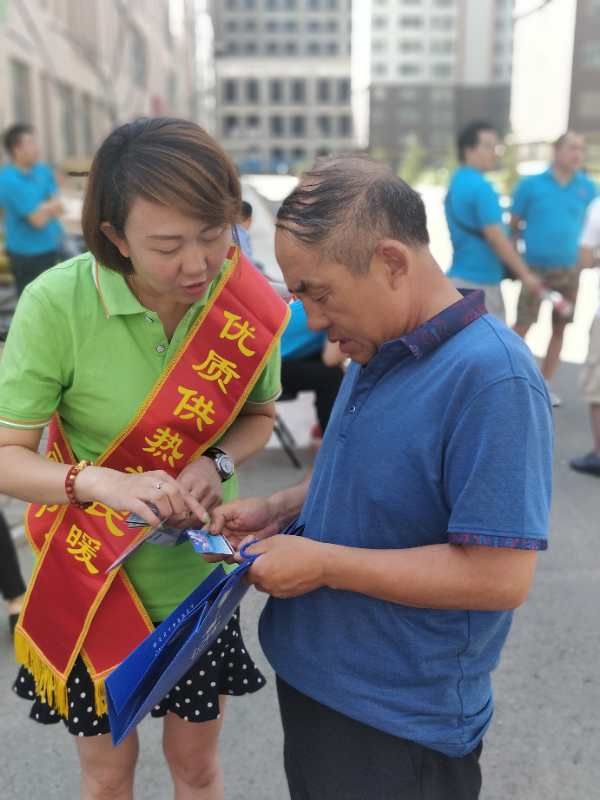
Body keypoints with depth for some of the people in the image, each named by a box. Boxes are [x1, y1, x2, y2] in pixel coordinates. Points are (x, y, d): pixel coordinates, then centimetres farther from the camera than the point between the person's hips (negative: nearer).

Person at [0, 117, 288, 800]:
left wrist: (216, 464, -18)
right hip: (91, 584, -1)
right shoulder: (56, 304, -24)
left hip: (199, 577, 2)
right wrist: (102, 482, -36)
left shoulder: (250, 305, -15)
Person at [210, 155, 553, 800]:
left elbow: (500, 577, -28)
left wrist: (325, 564, -24)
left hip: (401, 721, -8)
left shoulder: (492, 378, -27)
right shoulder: (378, 351, 2)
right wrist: (279, 509, 0)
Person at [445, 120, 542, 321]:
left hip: (461, 278, 9)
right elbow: (496, 238, -19)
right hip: (480, 282, -9)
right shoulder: (480, 187, -17)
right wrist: (525, 274, -14)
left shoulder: (456, 184, 13)